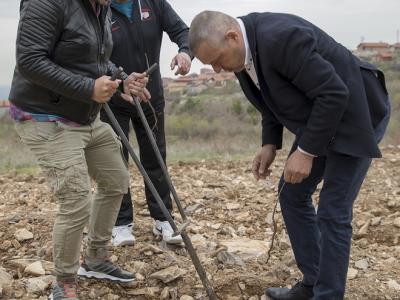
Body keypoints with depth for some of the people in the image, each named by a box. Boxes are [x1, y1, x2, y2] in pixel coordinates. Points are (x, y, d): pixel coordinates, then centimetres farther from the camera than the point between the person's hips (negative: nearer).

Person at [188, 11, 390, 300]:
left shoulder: (281, 37, -32)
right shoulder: (244, 49, -4)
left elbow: (334, 94, -29)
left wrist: (306, 151, -25)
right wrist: (270, 144, 1)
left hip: (354, 112, -9)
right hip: (317, 117, 9)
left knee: (333, 211, -8)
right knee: (292, 193, 10)